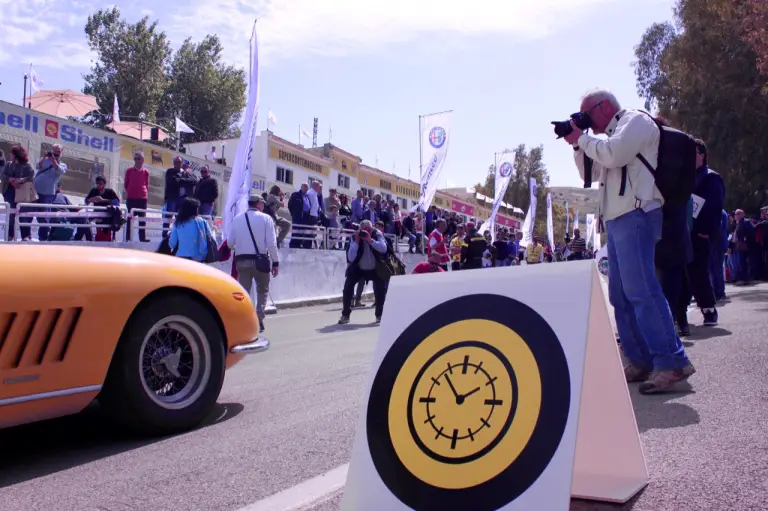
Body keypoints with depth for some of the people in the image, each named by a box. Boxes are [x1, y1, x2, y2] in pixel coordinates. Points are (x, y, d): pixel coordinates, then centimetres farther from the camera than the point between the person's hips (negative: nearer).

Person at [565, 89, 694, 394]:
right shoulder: (613, 136, 27)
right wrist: (578, 145, 15)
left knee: (641, 291, -17)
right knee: (621, 296, 6)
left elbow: (613, 154, -17)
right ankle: (642, 362, 10)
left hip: (635, 217, -10)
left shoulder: (636, 120, 1)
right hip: (617, 220, 10)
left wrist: (581, 138, -2)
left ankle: (673, 362, -15)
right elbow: (590, 174, 29)